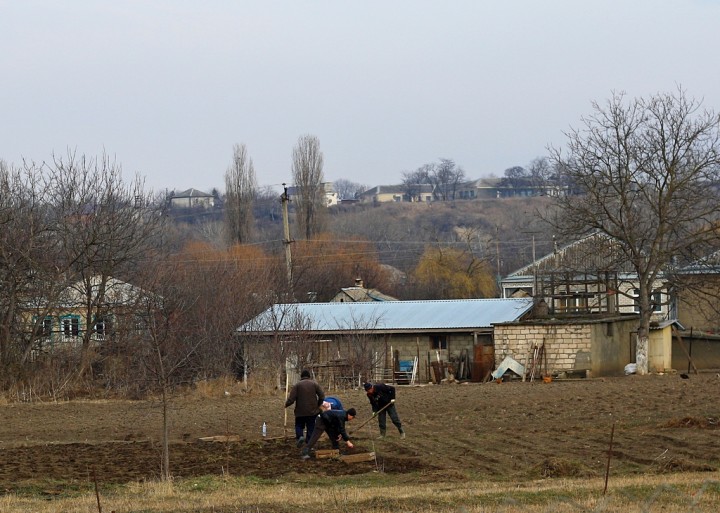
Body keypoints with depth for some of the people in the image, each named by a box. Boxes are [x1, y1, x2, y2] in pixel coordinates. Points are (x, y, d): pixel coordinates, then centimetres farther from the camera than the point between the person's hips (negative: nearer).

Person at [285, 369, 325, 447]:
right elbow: (322, 396, -4)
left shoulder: (297, 385, -5)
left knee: (299, 425, 15)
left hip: (300, 412, -1)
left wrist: (286, 404, 9)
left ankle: (299, 436, -12)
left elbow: (291, 399, -10)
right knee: (311, 427, 10)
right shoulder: (314, 384, 0)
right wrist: (318, 405, 11)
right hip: (312, 411, 1)